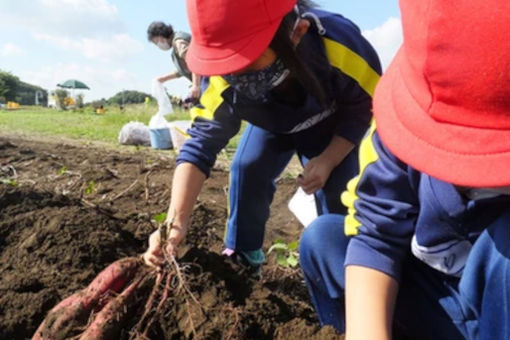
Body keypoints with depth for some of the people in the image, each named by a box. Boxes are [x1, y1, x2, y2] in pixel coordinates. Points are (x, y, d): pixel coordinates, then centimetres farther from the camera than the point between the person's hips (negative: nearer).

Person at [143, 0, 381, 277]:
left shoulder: (342, 46, -43)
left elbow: (363, 111, -23)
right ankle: (243, 258, 3)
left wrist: (328, 160, -31)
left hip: (333, 124, -1)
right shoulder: (224, 81, -38)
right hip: (272, 123, 2)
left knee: (336, 191, -15)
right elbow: (202, 143, -35)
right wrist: (176, 220, -46)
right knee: (246, 169, -17)